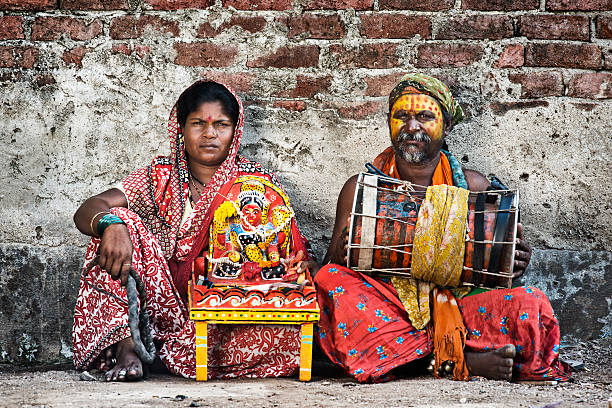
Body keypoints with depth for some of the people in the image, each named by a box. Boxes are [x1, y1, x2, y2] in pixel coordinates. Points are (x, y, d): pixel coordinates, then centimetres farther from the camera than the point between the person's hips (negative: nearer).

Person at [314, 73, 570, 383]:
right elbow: (329, 268, 7)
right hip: (379, 309, 1)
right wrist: (341, 255, -17)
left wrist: (515, 263, -9)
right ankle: (464, 359, -29)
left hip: (453, 308, -1)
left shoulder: (473, 187, 11)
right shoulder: (361, 188, 8)